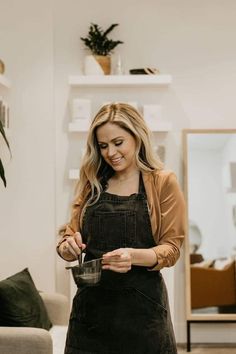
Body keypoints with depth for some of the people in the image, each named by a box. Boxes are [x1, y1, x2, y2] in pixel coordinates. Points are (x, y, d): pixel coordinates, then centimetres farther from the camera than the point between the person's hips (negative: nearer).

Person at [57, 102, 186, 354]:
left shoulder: (163, 182, -1)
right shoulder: (92, 183, 11)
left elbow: (171, 248, -5)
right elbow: (71, 233, 11)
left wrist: (134, 256, -24)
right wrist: (67, 246, -12)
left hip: (141, 305, -3)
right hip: (91, 303, 3)